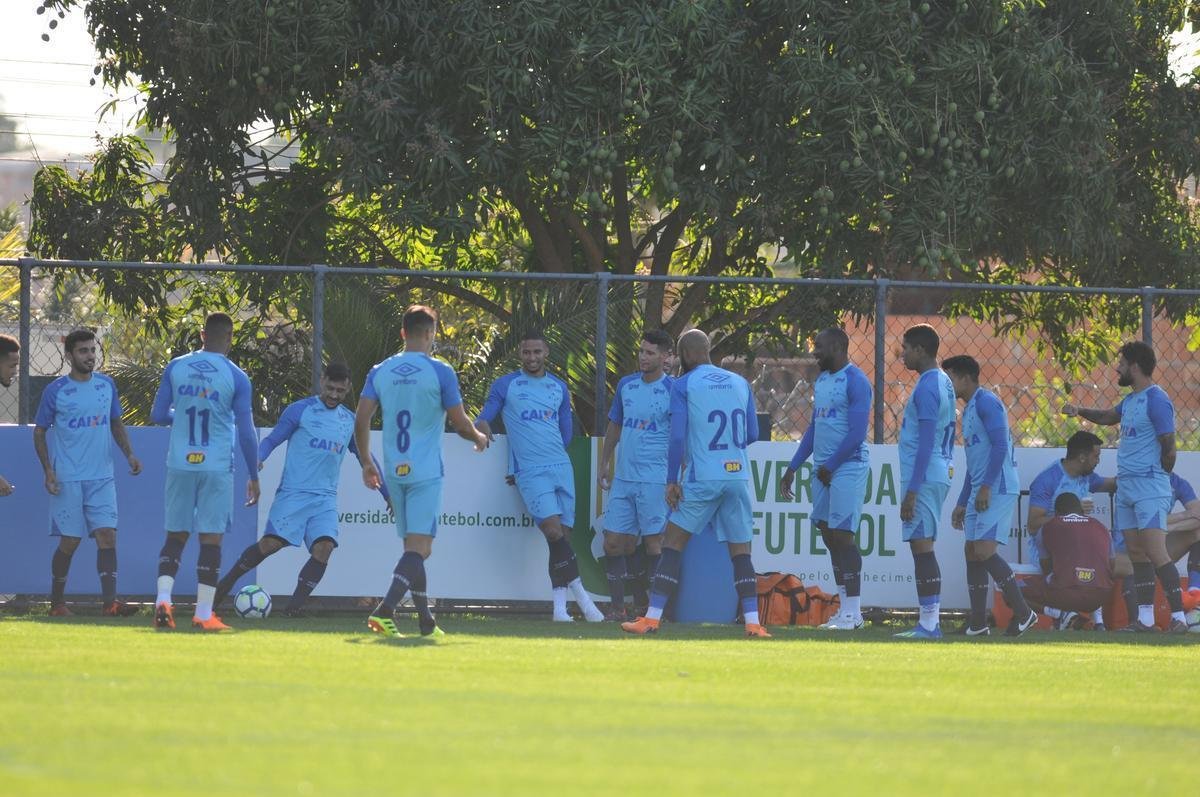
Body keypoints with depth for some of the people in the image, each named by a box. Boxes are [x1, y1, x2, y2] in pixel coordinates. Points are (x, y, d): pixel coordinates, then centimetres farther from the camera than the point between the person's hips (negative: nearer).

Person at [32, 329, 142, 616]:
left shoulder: (106, 385, 8)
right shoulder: (55, 391, -3)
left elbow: (116, 423, 19)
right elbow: (39, 432, 3)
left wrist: (129, 453, 4)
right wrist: (48, 471, -7)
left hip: (102, 477, 3)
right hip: (67, 481, -3)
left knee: (107, 535, -9)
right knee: (69, 541, -1)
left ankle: (110, 601, -13)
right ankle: (57, 602, 14)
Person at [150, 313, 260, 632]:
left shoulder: (176, 367, 2)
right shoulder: (236, 378, -5)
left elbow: (158, 415, 7)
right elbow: (246, 432, -3)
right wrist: (254, 477, 6)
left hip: (180, 465, 3)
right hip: (217, 468, -3)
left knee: (176, 535, 12)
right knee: (211, 539, 2)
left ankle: (163, 599, -4)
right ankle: (204, 614, 1)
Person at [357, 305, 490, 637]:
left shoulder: (380, 372, 6)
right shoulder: (440, 372, -7)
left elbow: (361, 420, 4)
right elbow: (460, 423, -6)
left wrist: (366, 463, 15)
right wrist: (479, 438, 16)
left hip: (393, 472, 5)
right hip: (425, 472, -5)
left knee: (415, 547, 15)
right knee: (419, 547, -8)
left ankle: (425, 619, 18)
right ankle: (384, 610, -25)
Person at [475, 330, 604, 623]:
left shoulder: (559, 388, 16)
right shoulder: (505, 385, 6)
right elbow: (484, 418, 8)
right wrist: (482, 425, -15)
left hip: (561, 467, 4)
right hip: (530, 473, -4)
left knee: (563, 535, -1)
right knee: (554, 530, -20)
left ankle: (559, 605, 1)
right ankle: (580, 595, -19)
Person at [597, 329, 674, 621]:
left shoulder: (672, 391, -6)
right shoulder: (626, 385, 11)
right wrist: (604, 464, 18)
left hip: (654, 480, -6)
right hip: (623, 477, 6)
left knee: (654, 542, -5)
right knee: (613, 542, 4)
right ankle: (618, 606, 11)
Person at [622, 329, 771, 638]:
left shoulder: (683, 386, -2)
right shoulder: (740, 383, 12)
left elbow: (677, 438, -8)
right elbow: (752, 434, 15)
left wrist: (672, 481, -3)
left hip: (702, 478, -3)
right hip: (738, 476, 4)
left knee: (673, 544, 4)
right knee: (741, 551, 8)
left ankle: (652, 618, -1)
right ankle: (753, 622, -2)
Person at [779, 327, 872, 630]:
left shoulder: (855, 381, -11)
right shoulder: (821, 381, 17)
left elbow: (857, 432, -17)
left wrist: (830, 466, -12)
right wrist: (792, 468, 20)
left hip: (848, 466, -9)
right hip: (824, 469, 9)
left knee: (842, 535, -11)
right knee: (829, 535, 7)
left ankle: (853, 613, -8)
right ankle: (845, 608, 12)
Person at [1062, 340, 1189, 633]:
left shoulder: (1156, 400, -12)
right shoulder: (1131, 400, 16)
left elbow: (1168, 448, -13)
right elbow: (1109, 417, 38)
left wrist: (1157, 479, -3)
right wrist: (1079, 411, 26)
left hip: (1149, 488, -9)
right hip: (1126, 486, 9)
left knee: (1157, 554, -15)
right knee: (1137, 555, 8)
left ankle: (1179, 617, -16)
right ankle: (1145, 617, 11)